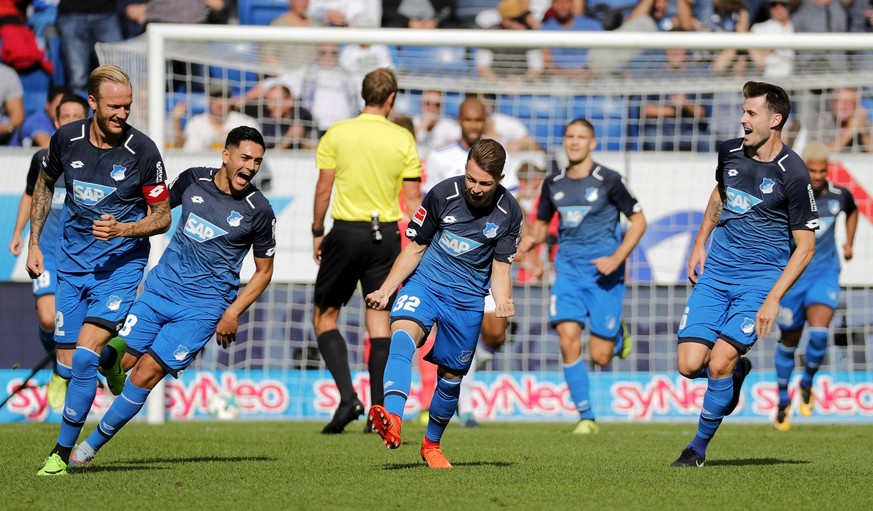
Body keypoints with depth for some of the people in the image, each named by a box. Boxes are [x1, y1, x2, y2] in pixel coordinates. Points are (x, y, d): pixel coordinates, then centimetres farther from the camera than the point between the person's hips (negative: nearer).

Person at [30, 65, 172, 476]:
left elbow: (162, 217, -4)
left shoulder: (142, 151, -14)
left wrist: (122, 230, -22)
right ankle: (113, 356, 37)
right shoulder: (67, 138, -5)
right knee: (68, 363, 2)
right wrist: (34, 243, 14)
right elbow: (45, 184, 16)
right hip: (73, 261, 4)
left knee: (84, 356, -17)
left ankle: (63, 452, -7)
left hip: (120, 262, -4)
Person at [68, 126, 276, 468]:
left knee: (146, 372, -12)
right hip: (160, 287, 3)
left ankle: (92, 445, 1)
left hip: (203, 307, -3)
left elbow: (264, 271, 3)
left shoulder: (259, 211, -6)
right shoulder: (193, 180, 2)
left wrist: (233, 313, -6)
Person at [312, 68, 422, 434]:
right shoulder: (403, 139, 0)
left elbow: (323, 188, -2)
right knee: (378, 320, 8)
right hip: (386, 233, 2)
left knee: (325, 316, 10)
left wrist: (317, 232, 9)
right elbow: (413, 198, 1)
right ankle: (379, 412, 3)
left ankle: (348, 396, -8)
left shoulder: (337, 134, -3)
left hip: (346, 232, -2)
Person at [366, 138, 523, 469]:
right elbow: (415, 247, 2)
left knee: (451, 375, 8)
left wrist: (502, 305, -19)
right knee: (403, 331, -32)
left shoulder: (508, 213, -6)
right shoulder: (443, 194, -8)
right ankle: (392, 419, -55)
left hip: (468, 297, 2)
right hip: (425, 282, -2)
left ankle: (432, 444, 36)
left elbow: (500, 267, 1)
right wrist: (386, 290, -5)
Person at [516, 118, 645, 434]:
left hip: (603, 273, -3)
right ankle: (586, 417, -5)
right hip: (568, 271, 3)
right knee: (568, 341, -15)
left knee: (600, 357, -3)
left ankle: (618, 334, 35)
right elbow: (542, 224, 20)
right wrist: (531, 240, -4)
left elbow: (638, 221, -1)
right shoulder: (553, 184, 7)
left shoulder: (608, 180, -5)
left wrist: (617, 259, -12)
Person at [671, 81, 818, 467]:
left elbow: (805, 245, -9)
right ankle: (737, 370, 27)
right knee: (690, 365, -7)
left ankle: (700, 446, 4)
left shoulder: (793, 175, -14)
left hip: (761, 278, -5)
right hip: (715, 272, 5)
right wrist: (700, 244, 19)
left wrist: (774, 297, -16)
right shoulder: (730, 152, 2)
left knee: (719, 363, -16)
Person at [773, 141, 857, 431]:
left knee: (819, 332, -20)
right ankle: (783, 402, 27)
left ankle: (807, 384, 8)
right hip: (792, 274, -1)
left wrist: (849, 243, 14)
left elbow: (852, 211, 21)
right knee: (789, 339, 8)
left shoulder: (839, 196, -3)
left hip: (825, 274, 1)